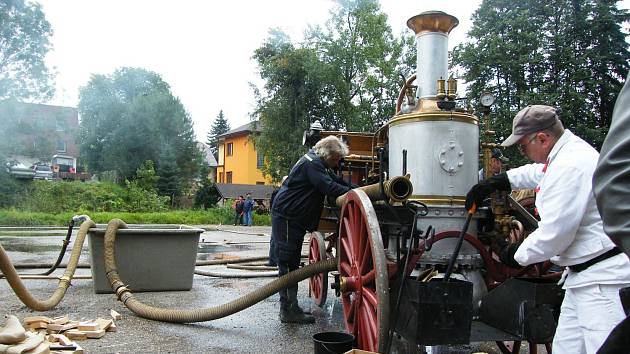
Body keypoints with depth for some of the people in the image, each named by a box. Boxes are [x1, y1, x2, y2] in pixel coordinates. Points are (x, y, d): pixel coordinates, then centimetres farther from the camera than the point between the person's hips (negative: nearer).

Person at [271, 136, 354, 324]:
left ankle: (290, 307, 22)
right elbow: (330, 188, -26)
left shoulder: (319, 165, 16)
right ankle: (288, 310, -4)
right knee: (288, 264, -8)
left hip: (295, 219, 11)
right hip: (285, 218, -11)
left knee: (292, 264, 14)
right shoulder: (312, 163, -17)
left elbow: (337, 181, 19)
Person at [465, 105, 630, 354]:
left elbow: (554, 234, -22)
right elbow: (538, 172, 35)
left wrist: (517, 255, -5)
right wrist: (494, 182, 32)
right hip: (582, 276, 11)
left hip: (602, 280, -11)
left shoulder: (570, 166, -21)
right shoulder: (569, 151, 12)